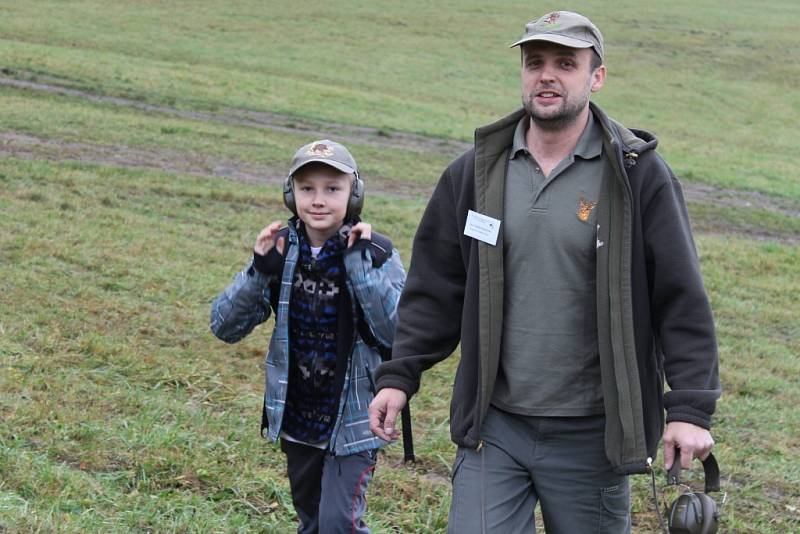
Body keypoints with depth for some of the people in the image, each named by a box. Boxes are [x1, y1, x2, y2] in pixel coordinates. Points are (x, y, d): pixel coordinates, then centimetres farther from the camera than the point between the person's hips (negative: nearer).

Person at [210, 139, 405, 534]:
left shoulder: (374, 253, -13)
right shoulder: (280, 250, -4)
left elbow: (398, 330, -27)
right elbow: (224, 327, -7)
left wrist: (359, 262, -30)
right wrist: (259, 272, -23)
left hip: (353, 422, -4)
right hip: (298, 419, 5)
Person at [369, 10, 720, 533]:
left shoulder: (639, 176, -5)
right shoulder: (476, 173, 5)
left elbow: (681, 299, -6)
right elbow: (435, 287, 11)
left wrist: (690, 408, -12)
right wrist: (399, 376, 5)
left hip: (591, 436, -2)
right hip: (493, 430, 2)